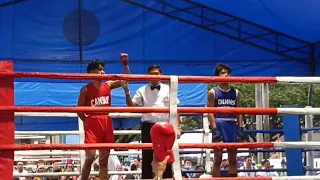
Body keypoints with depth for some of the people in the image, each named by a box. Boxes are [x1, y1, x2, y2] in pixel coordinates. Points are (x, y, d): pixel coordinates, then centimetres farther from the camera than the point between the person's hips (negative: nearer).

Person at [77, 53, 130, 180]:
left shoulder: (108, 85, 7)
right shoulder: (86, 90, -6)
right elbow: (79, 109, -1)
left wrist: (125, 64, -5)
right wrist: (87, 122, -1)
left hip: (107, 124, 5)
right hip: (92, 124, -5)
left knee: (104, 159, 7)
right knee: (90, 157, -10)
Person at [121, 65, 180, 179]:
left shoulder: (168, 89, 7)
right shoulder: (142, 90, 6)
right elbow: (131, 106, -2)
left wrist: (177, 127, -1)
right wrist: (127, 91, -16)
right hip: (148, 127, 0)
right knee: (147, 157, 3)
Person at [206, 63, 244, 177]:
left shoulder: (236, 93, 11)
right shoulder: (212, 92, 0)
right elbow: (210, 112, -6)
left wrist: (240, 127, -1)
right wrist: (214, 128, -16)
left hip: (232, 126, 4)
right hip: (219, 125, -4)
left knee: (233, 159, 7)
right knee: (218, 158, -3)